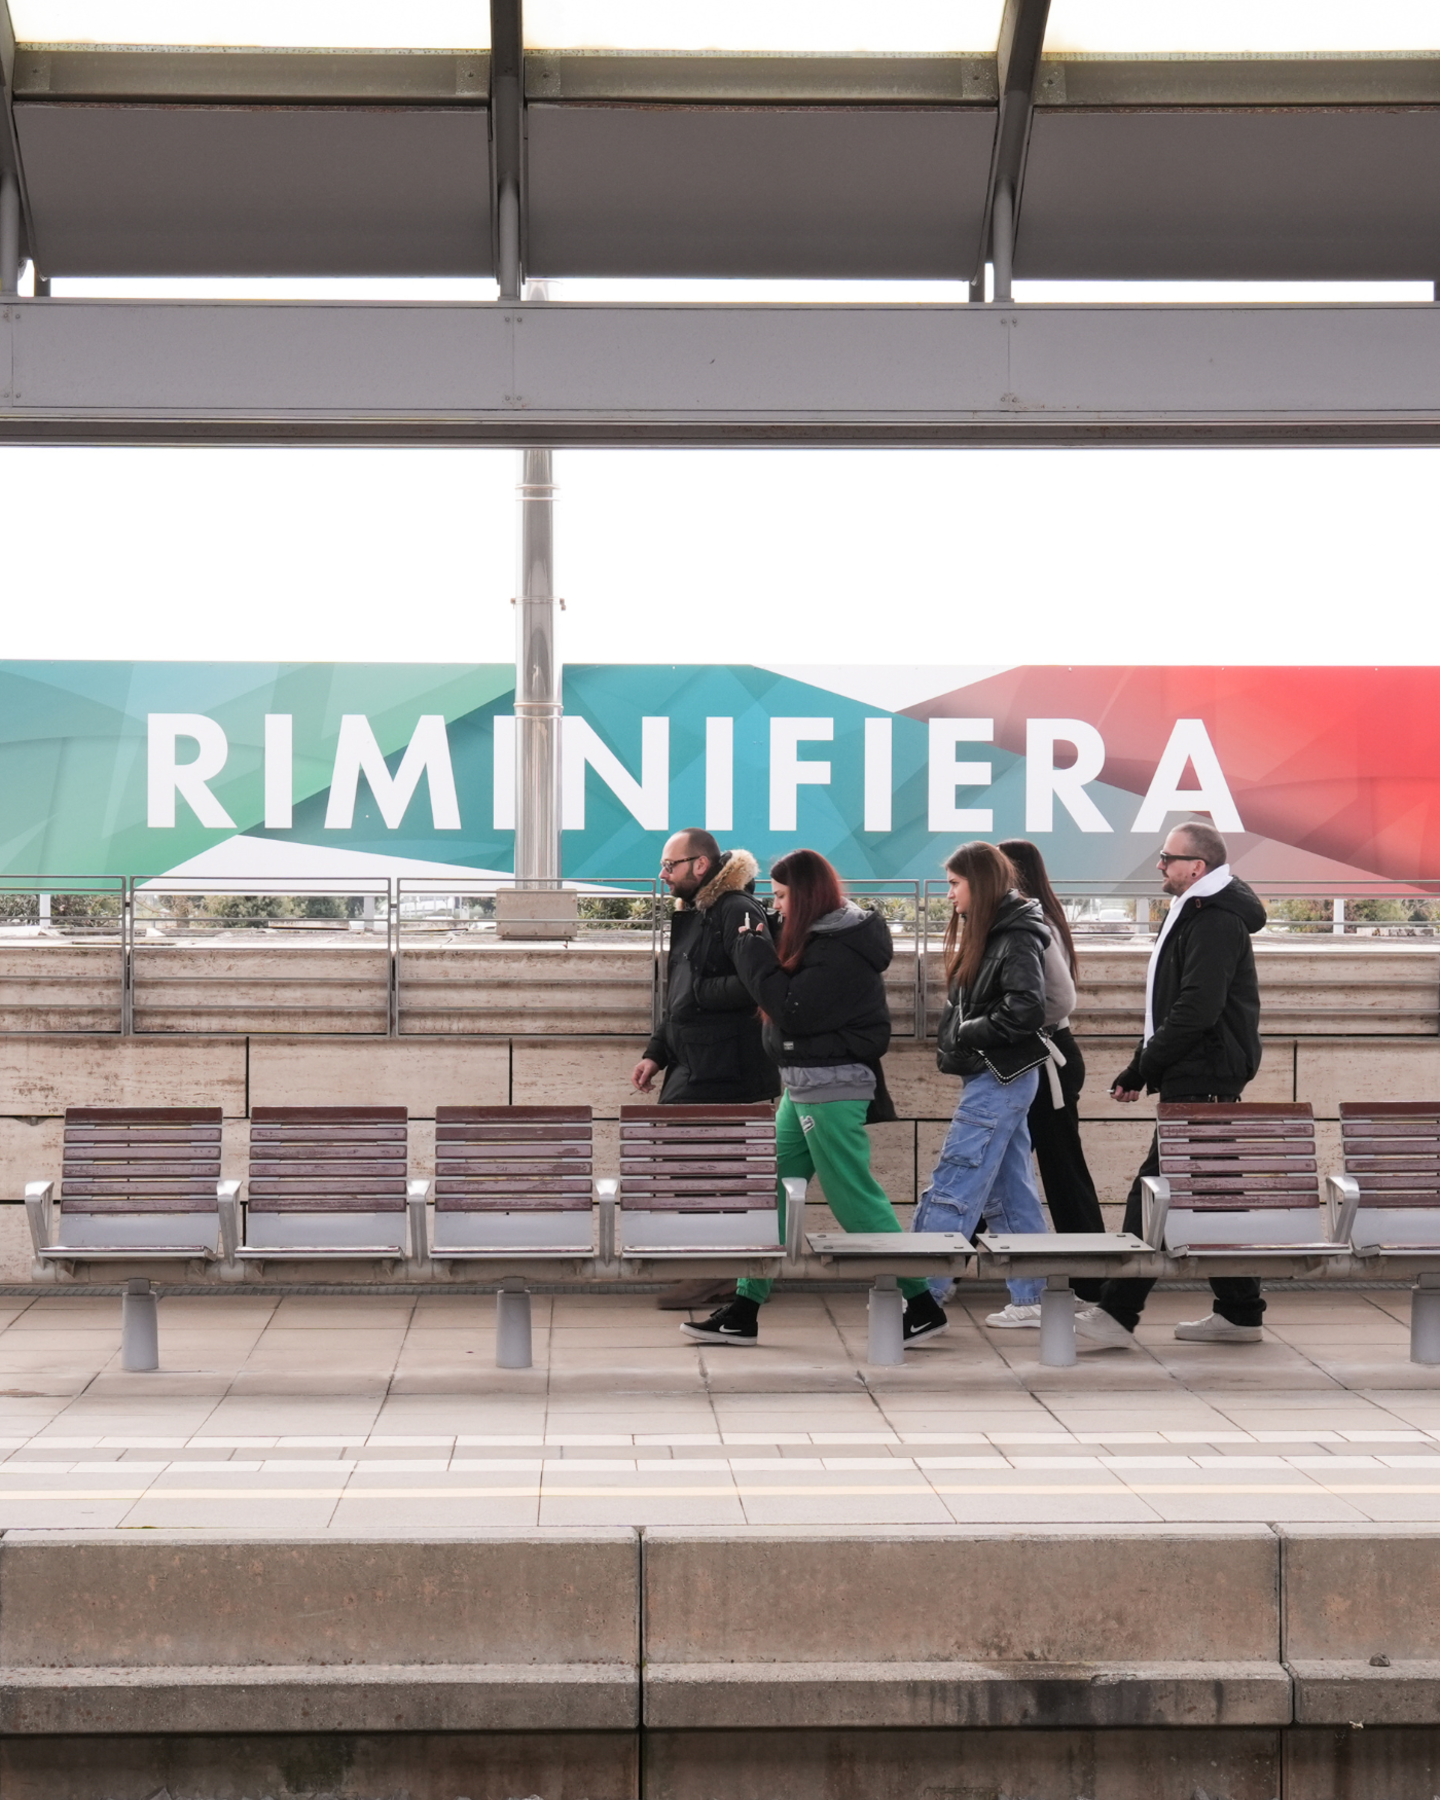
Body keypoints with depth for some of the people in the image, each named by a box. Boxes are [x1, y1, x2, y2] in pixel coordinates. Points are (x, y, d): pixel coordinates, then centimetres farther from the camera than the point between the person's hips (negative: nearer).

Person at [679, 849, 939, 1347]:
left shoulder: (840, 951, -17)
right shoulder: (818, 940, 14)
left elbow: (792, 1011, -20)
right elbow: (791, 1002, 17)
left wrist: (755, 951, -12)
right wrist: (758, 949, 6)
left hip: (832, 1089, -10)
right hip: (803, 1085, 10)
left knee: (855, 1200, -5)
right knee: (772, 1195, 9)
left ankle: (922, 1306, 4)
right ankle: (743, 1313, 12)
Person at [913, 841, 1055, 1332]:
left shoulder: (1016, 937, -13)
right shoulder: (985, 933, 14)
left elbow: (1026, 1009, -23)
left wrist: (967, 1034, -15)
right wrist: (954, 1040, 1)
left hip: (1000, 1076, -10)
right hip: (994, 1076, 10)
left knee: (953, 1188, -7)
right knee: (1010, 1193, 11)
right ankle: (1029, 1299, 16)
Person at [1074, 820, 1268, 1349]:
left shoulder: (1216, 923, -15)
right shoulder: (1194, 914, 18)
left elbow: (1197, 1009, -24)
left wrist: (1143, 1067, -16)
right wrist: (1141, 1066, 14)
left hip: (1203, 1080, -11)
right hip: (1199, 1078, 11)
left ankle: (1116, 1314, -11)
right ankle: (1239, 1313, 20)